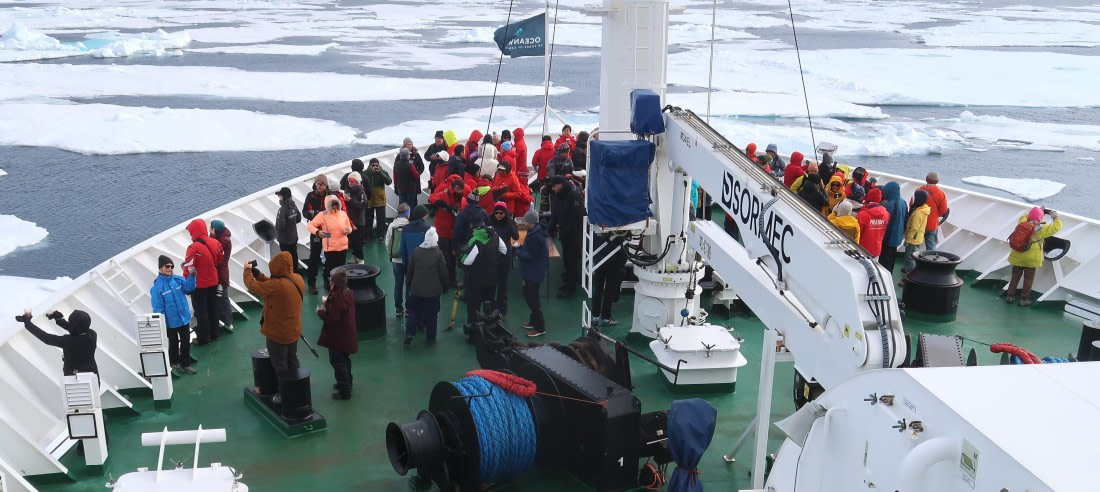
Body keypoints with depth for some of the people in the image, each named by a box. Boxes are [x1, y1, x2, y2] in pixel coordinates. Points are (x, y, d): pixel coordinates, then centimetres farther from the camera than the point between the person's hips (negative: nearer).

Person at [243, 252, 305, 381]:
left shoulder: (278, 285, -32)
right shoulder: (298, 279, -8)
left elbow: (252, 286, -19)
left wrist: (247, 270, -2)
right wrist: (258, 274, 1)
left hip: (278, 333, -7)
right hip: (293, 331, 7)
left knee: (280, 366, 10)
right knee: (292, 361, 23)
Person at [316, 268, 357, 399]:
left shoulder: (336, 298, -27)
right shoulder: (348, 293, 1)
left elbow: (331, 319, -27)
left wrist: (320, 311, -12)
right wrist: (328, 302, 11)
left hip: (337, 337, -9)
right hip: (347, 334, 9)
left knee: (337, 362, 1)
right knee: (344, 360, 24)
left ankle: (344, 391, 7)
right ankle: (347, 383, 40)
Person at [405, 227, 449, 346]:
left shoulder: (416, 251, -3)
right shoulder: (438, 254, -13)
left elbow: (410, 270, 5)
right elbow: (443, 273, -8)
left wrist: (410, 284, 19)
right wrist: (445, 286, 8)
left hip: (416, 288, 2)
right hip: (433, 290, -2)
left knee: (414, 311, 15)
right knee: (431, 314, 8)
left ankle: (409, 333, 2)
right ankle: (431, 338, 13)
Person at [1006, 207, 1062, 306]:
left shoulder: (1022, 223, 0)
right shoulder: (1041, 229, -11)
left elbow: (1024, 216, 23)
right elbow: (1056, 227, -4)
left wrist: (1039, 211, 27)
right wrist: (1056, 217, 13)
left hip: (1017, 257, 4)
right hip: (1031, 259, -4)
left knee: (1015, 276, 15)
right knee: (1028, 279, 9)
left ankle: (1010, 296, 18)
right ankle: (1024, 299, 13)